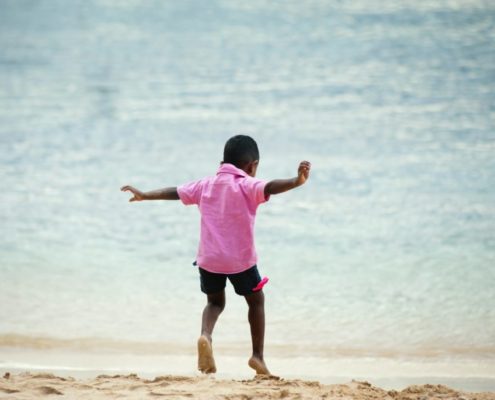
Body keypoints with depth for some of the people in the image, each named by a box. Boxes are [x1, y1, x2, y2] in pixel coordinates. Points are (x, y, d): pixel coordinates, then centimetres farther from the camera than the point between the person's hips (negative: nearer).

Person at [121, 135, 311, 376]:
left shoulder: (206, 185, 9)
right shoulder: (247, 186, -8)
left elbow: (175, 192, 19)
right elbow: (270, 188, -28)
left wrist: (145, 196, 33)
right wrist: (297, 182, -43)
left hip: (208, 259, 4)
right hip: (240, 259, -4)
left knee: (215, 302, 22)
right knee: (256, 301, 17)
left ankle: (205, 335, -8)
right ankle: (257, 355, 13)